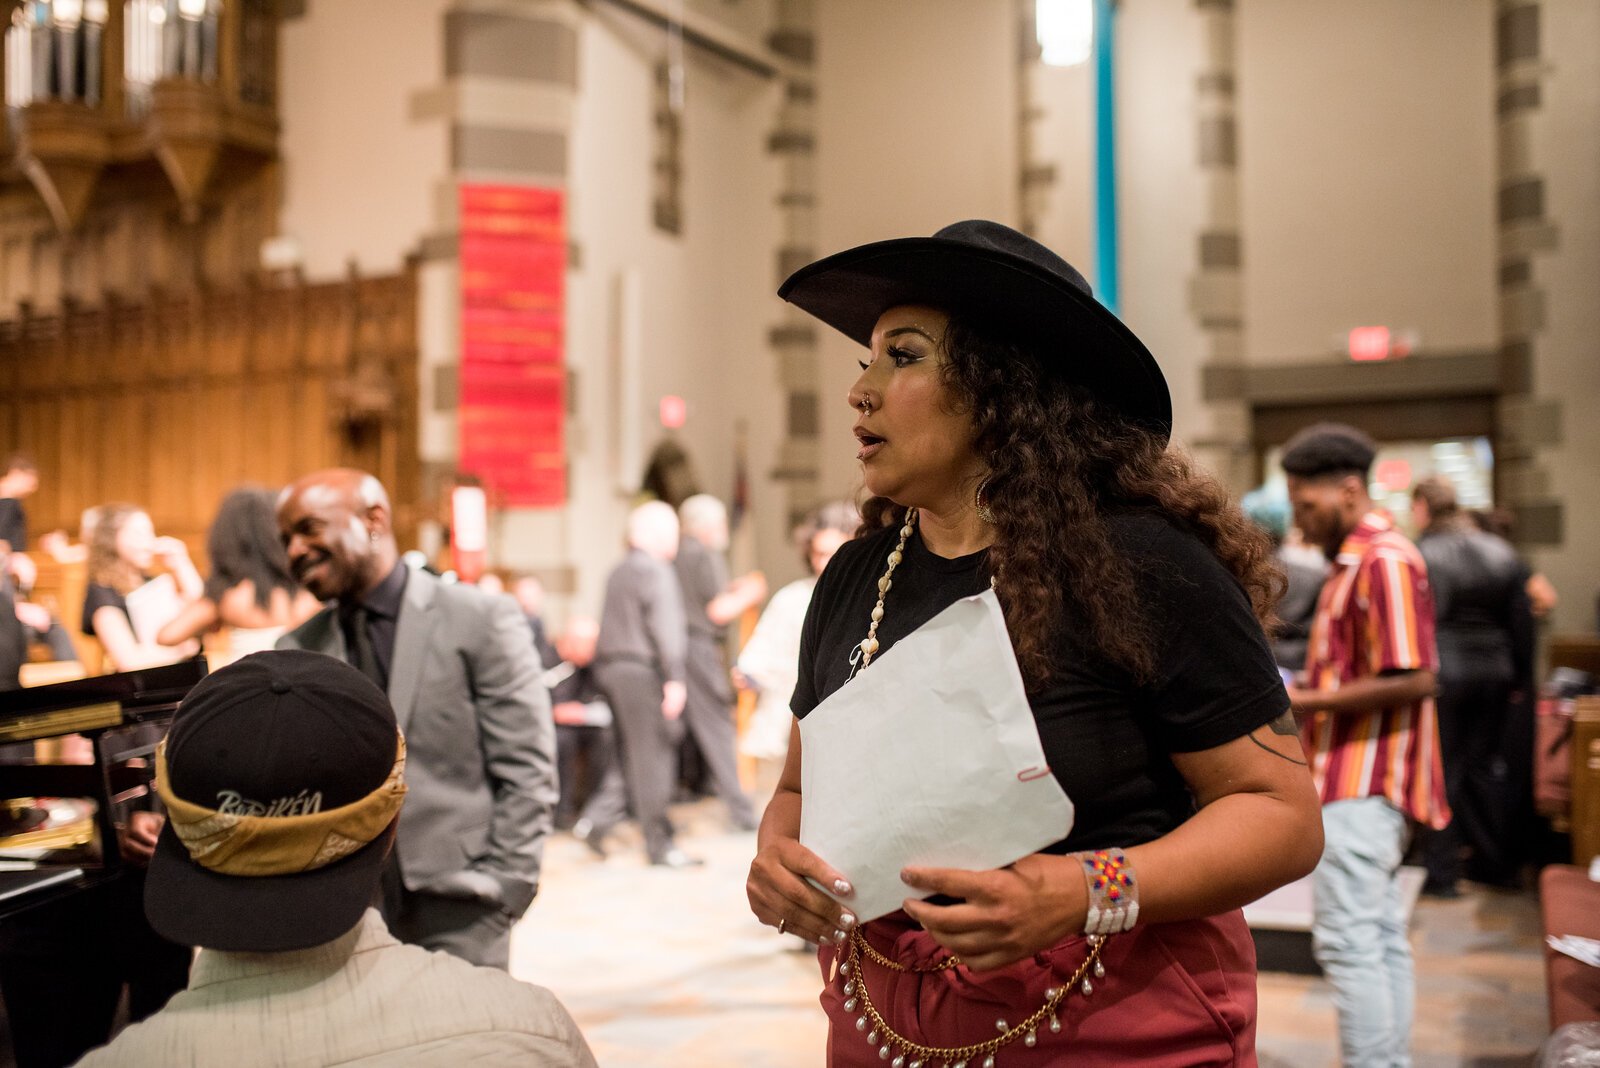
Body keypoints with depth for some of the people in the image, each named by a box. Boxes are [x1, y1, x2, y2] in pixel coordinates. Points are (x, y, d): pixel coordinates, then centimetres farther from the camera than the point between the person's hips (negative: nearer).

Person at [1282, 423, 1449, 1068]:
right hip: (1356, 780, 10)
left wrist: (1305, 701, -18)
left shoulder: (1384, 561, -15)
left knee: (1347, 941, -7)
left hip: (1362, 786, -10)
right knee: (1381, 938, 14)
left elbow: (1412, 680, -21)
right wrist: (1302, 691, 9)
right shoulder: (1355, 561, 16)